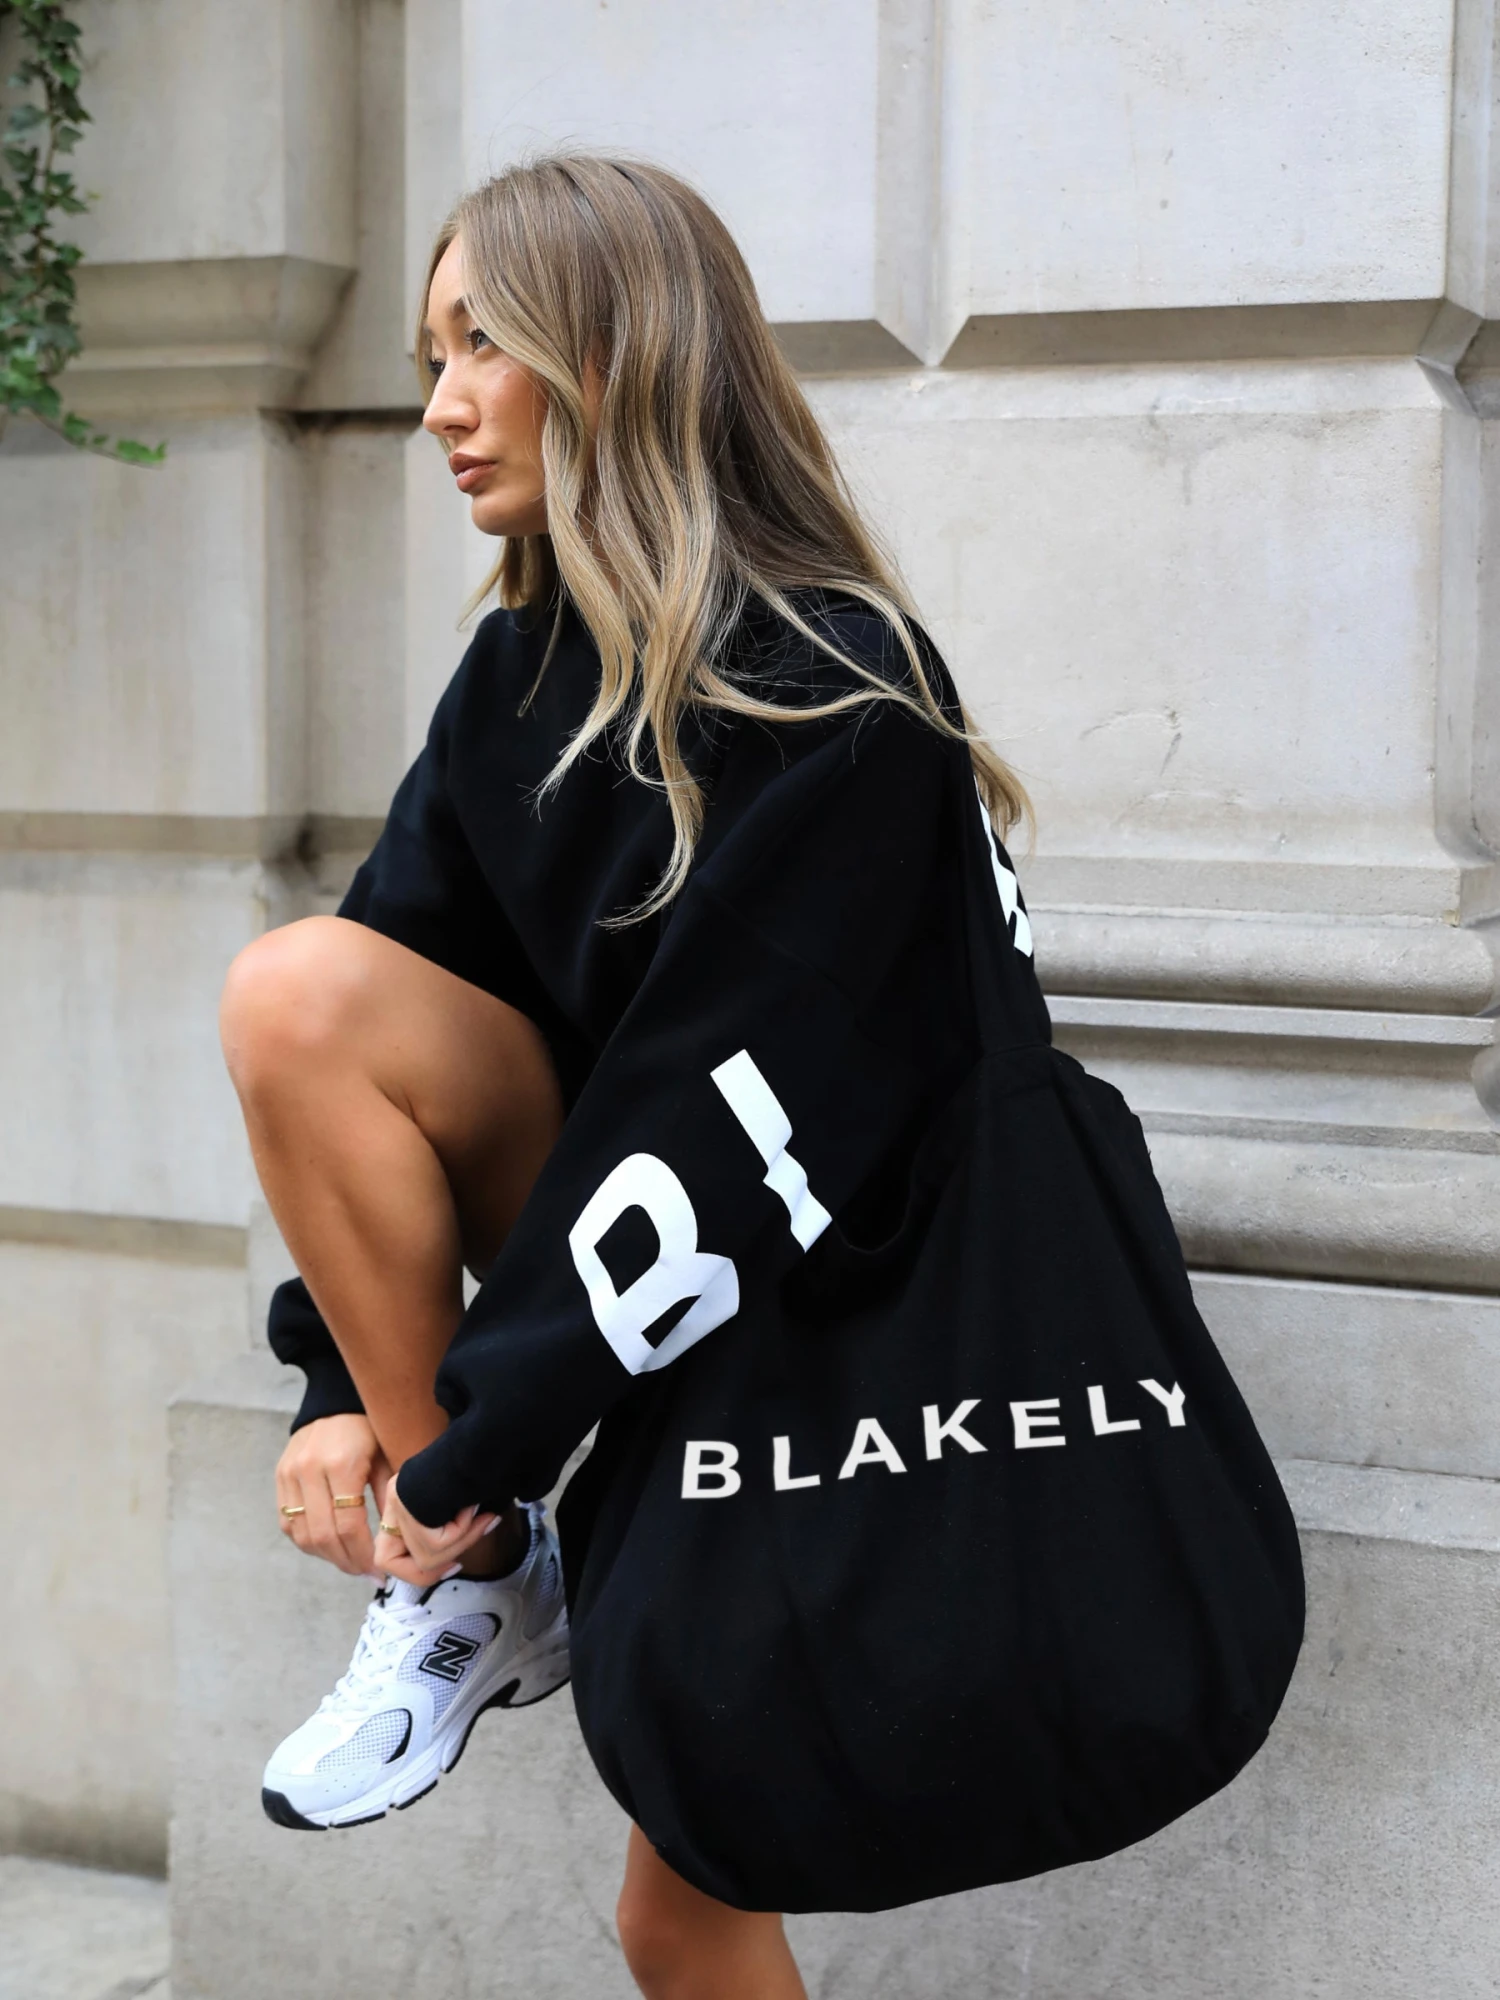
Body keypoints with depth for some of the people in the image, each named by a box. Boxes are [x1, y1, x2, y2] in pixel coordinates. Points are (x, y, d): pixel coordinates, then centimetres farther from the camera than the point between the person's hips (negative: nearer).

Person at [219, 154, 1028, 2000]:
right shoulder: (528, 671, 0)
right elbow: (377, 1029, -4)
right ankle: (466, 1585, -10)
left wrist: (482, 1446, -20)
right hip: (607, 1215, 6)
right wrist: (347, 1386, -14)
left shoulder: (830, 690, -21)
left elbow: (736, 1111, -24)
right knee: (301, 986, -20)